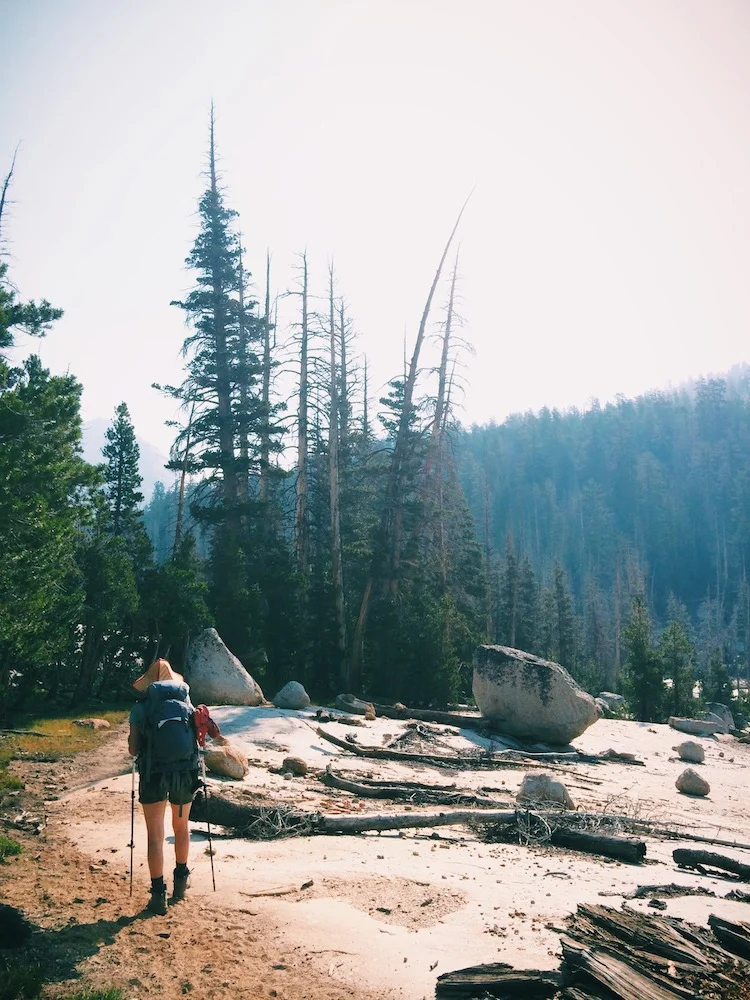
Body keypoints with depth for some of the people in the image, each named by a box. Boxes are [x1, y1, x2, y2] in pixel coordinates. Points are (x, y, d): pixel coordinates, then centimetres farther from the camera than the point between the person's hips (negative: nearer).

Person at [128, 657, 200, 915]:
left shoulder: (140, 708, 0)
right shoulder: (186, 703, 6)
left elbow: (133, 750, -1)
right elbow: (198, 737, 10)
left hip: (154, 775, -3)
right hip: (186, 772, 3)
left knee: (155, 836, 5)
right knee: (181, 828, 23)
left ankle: (159, 894, 4)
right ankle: (181, 880, 36)